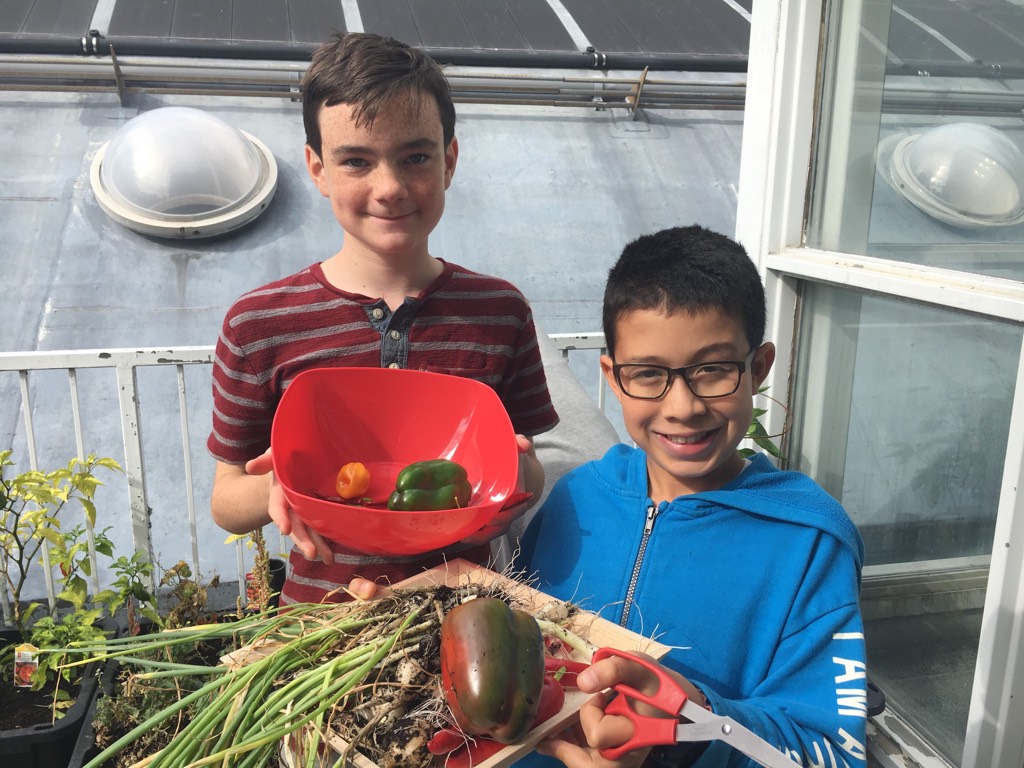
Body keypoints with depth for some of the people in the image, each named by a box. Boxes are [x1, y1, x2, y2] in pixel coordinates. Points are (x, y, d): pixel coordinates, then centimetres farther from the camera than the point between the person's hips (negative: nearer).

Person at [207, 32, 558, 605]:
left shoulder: (501, 311, 0)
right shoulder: (257, 326, -6)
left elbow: (530, 477, 9)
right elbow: (226, 503, 3)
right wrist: (274, 490, -17)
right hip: (322, 622, -1)